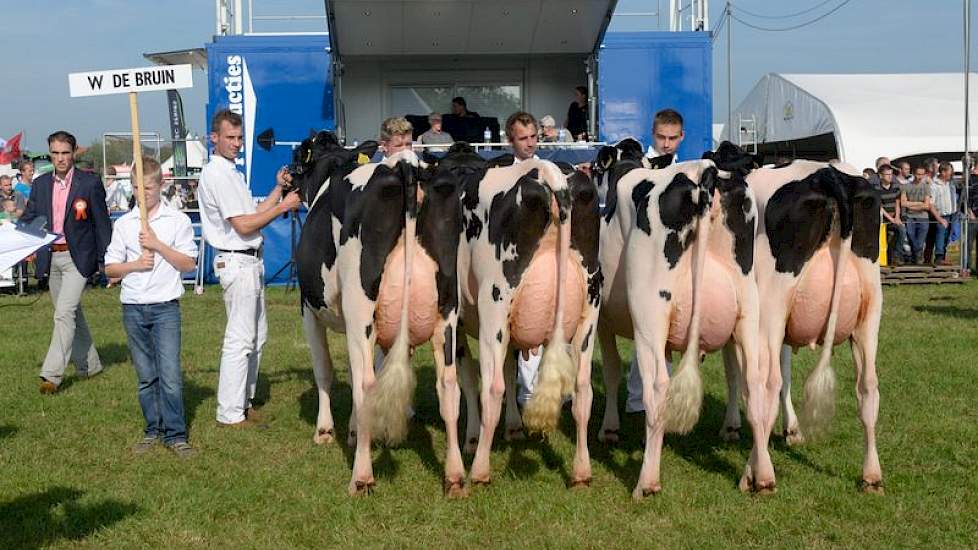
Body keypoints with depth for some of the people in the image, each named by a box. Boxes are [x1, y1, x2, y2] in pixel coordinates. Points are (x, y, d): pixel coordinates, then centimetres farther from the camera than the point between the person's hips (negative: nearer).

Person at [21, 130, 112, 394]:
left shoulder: (90, 183, -5)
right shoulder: (41, 184, 8)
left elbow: (102, 222, -3)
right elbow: (29, 218, 11)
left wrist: (107, 261, -4)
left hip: (77, 258, -6)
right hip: (50, 258, 6)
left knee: (64, 313, -14)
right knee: (71, 313, 14)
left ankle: (51, 374, -13)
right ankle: (89, 365, 28)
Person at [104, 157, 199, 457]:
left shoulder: (178, 220, 1)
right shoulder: (123, 224, 8)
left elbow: (189, 263, -3)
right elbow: (110, 268, 9)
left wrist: (158, 244, -11)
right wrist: (135, 264, -9)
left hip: (165, 307, -3)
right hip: (133, 308, 3)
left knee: (170, 374, -9)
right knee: (145, 376, 9)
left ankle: (175, 435, -2)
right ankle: (152, 430, 19)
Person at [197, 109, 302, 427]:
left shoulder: (231, 173, 18)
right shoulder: (217, 174, -13)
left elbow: (254, 215, 16)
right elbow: (243, 225, -17)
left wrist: (278, 189, 10)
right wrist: (282, 206, -11)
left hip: (250, 261, 10)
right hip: (237, 261, -10)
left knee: (257, 335, 15)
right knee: (240, 339, -8)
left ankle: (244, 402, 24)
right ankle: (230, 414, -3)